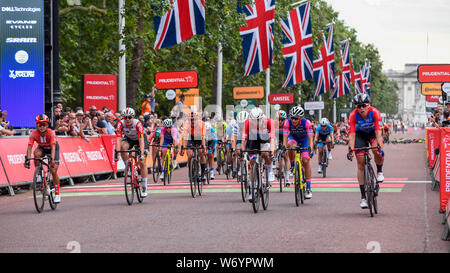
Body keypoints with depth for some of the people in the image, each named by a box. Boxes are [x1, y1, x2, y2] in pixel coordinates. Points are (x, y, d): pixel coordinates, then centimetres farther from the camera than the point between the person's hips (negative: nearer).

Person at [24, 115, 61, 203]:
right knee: (36, 153, -35)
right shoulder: (34, 134, -28)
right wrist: (27, 159, -48)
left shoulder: (51, 133, -35)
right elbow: (29, 147, -34)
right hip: (42, 148, 2)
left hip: (52, 148, -2)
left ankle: (57, 194, 2)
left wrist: (52, 159, -58)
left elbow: (53, 147, -45)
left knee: (53, 171, -11)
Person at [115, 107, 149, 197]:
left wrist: (142, 154, -50)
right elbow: (118, 139, -33)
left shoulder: (138, 124, -35)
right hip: (128, 138, 2)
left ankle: (144, 188, -2)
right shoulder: (121, 124, -28)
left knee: (142, 163, -10)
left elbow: (141, 140, -40)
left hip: (140, 139, -2)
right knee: (123, 147, -33)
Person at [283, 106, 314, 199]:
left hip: (304, 139, -1)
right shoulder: (288, 122, -30)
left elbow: (310, 139, -36)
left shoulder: (306, 122, -33)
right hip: (293, 137, 1)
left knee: (306, 161, -12)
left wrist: (310, 150, -50)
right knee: (291, 146, -36)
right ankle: (292, 166, -11)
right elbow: (285, 138, -32)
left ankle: (308, 189, -7)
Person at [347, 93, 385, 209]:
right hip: (360, 134, 1)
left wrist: (379, 147, -48)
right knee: (361, 165, -7)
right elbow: (352, 134, -31)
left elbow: (378, 131, -36)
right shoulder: (353, 115, -27)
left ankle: (379, 172, -1)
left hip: (373, 132, -1)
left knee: (377, 151, -34)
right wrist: (350, 149, -44)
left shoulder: (374, 112, -30)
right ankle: (363, 197, -3)